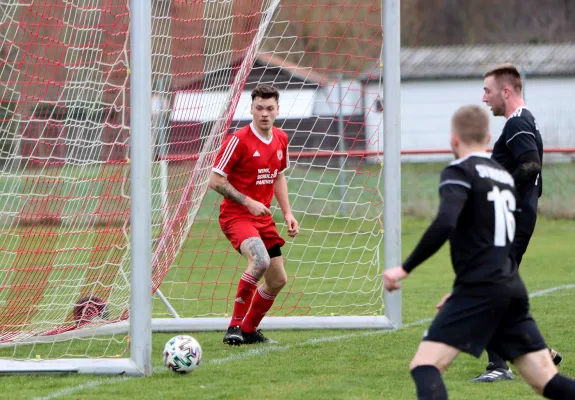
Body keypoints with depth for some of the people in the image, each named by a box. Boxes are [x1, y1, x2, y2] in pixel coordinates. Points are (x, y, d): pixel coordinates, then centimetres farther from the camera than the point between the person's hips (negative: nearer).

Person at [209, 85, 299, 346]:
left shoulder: (281, 139, 6)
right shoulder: (238, 140, -15)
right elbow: (215, 181, -14)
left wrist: (287, 213, 11)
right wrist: (248, 202, -20)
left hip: (263, 217, 8)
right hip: (236, 216, -8)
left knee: (277, 280, 10)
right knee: (260, 261, -32)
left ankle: (249, 329, 29)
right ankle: (234, 327, -22)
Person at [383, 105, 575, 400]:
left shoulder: (459, 172, -4)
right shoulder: (505, 176, 20)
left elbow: (444, 224, -21)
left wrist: (405, 268, -16)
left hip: (480, 290, -7)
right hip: (512, 289, 7)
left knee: (424, 365, -10)